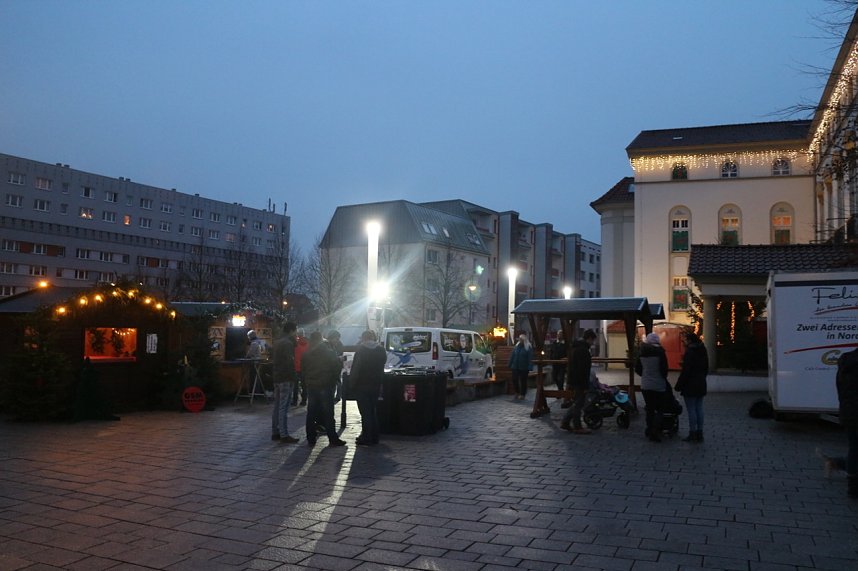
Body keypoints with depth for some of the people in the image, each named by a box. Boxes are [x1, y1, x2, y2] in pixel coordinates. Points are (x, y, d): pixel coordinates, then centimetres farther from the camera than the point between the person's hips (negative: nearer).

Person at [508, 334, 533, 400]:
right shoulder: (516, 346, 9)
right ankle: (517, 392, 22)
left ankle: (522, 394, 16)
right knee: (514, 380, 3)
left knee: (523, 381, 5)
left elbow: (530, 359, -11)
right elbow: (512, 357, 11)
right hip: (515, 367, 4)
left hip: (524, 368, -4)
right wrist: (510, 365, 7)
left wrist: (529, 368, -18)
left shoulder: (528, 348, -6)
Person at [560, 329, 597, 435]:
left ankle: (565, 423, 20)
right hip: (579, 382, -10)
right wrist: (586, 386, -21)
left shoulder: (576, 347, 13)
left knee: (576, 402, 17)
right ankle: (577, 427, 7)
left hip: (574, 380, 10)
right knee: (578, 403, -1)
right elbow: (583, 370, -23)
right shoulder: (583, 350, -19)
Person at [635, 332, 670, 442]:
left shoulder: (642, 353, 1)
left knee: (649, 409, 13)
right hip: (659, 385, -4)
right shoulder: (660, 352, -12)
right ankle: (656, 432, -8)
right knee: (659, 409, 5)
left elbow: (637, 369, 6)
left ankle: (650, 431, 16)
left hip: (645, 385, 4)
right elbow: (664, 369, -14)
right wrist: (664, 378, 5)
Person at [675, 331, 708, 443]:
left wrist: (679, 385, -13)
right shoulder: (703, 352, 10)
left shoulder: (689, 352, -16)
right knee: (699, 409, 12)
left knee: (691, 410, -3)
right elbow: (706, 369, 18)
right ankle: (699, 434, 16)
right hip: (701, 385, 8)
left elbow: (685, 371, -18)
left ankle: (692, 434, 0)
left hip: (690, 385, -8)